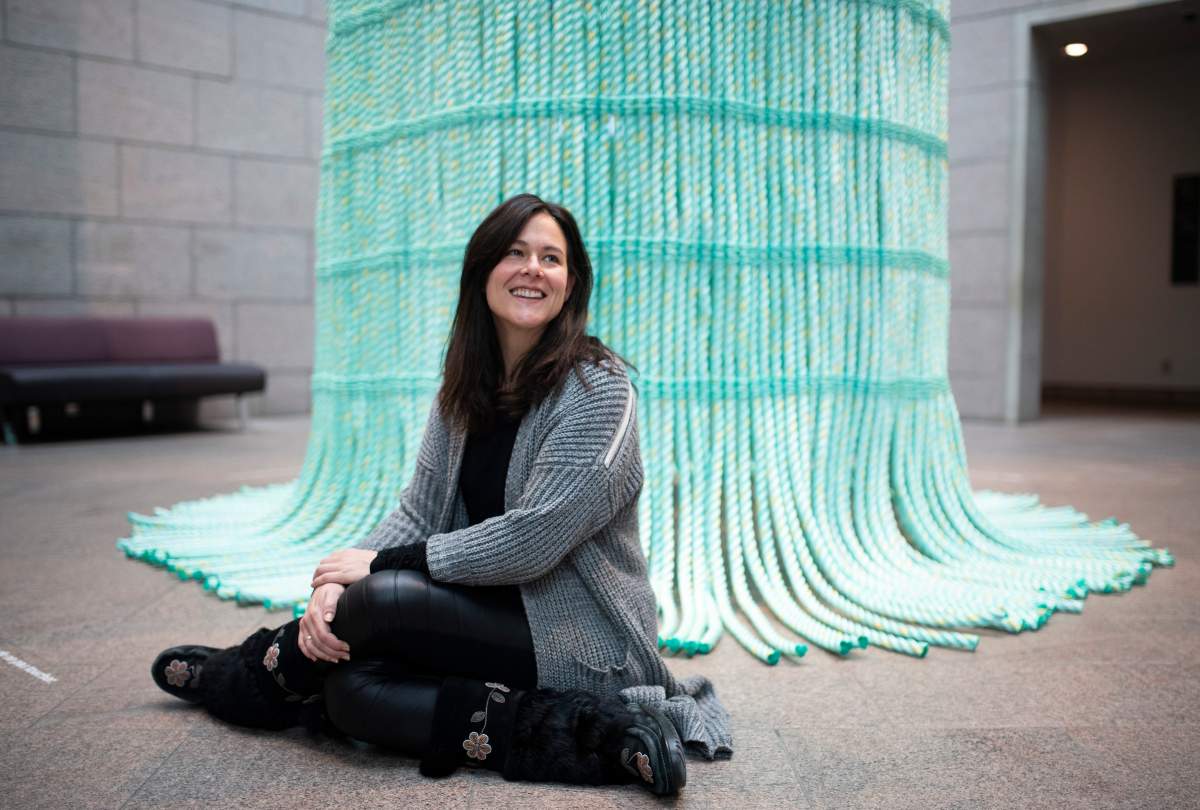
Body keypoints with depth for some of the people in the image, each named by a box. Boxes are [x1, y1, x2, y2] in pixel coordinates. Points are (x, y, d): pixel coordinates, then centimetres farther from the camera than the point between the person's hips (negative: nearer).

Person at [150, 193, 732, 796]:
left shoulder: (599, 389, -16)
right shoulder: (464, 386, 6)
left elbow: (530, 540, -22)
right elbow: (419, 511, 1)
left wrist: (382, 563, -17)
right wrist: (334, 584, -18)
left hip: (584, 639, -6)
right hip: (490, 616, 7)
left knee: (382, 600, -22)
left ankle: (251, 677, 6)